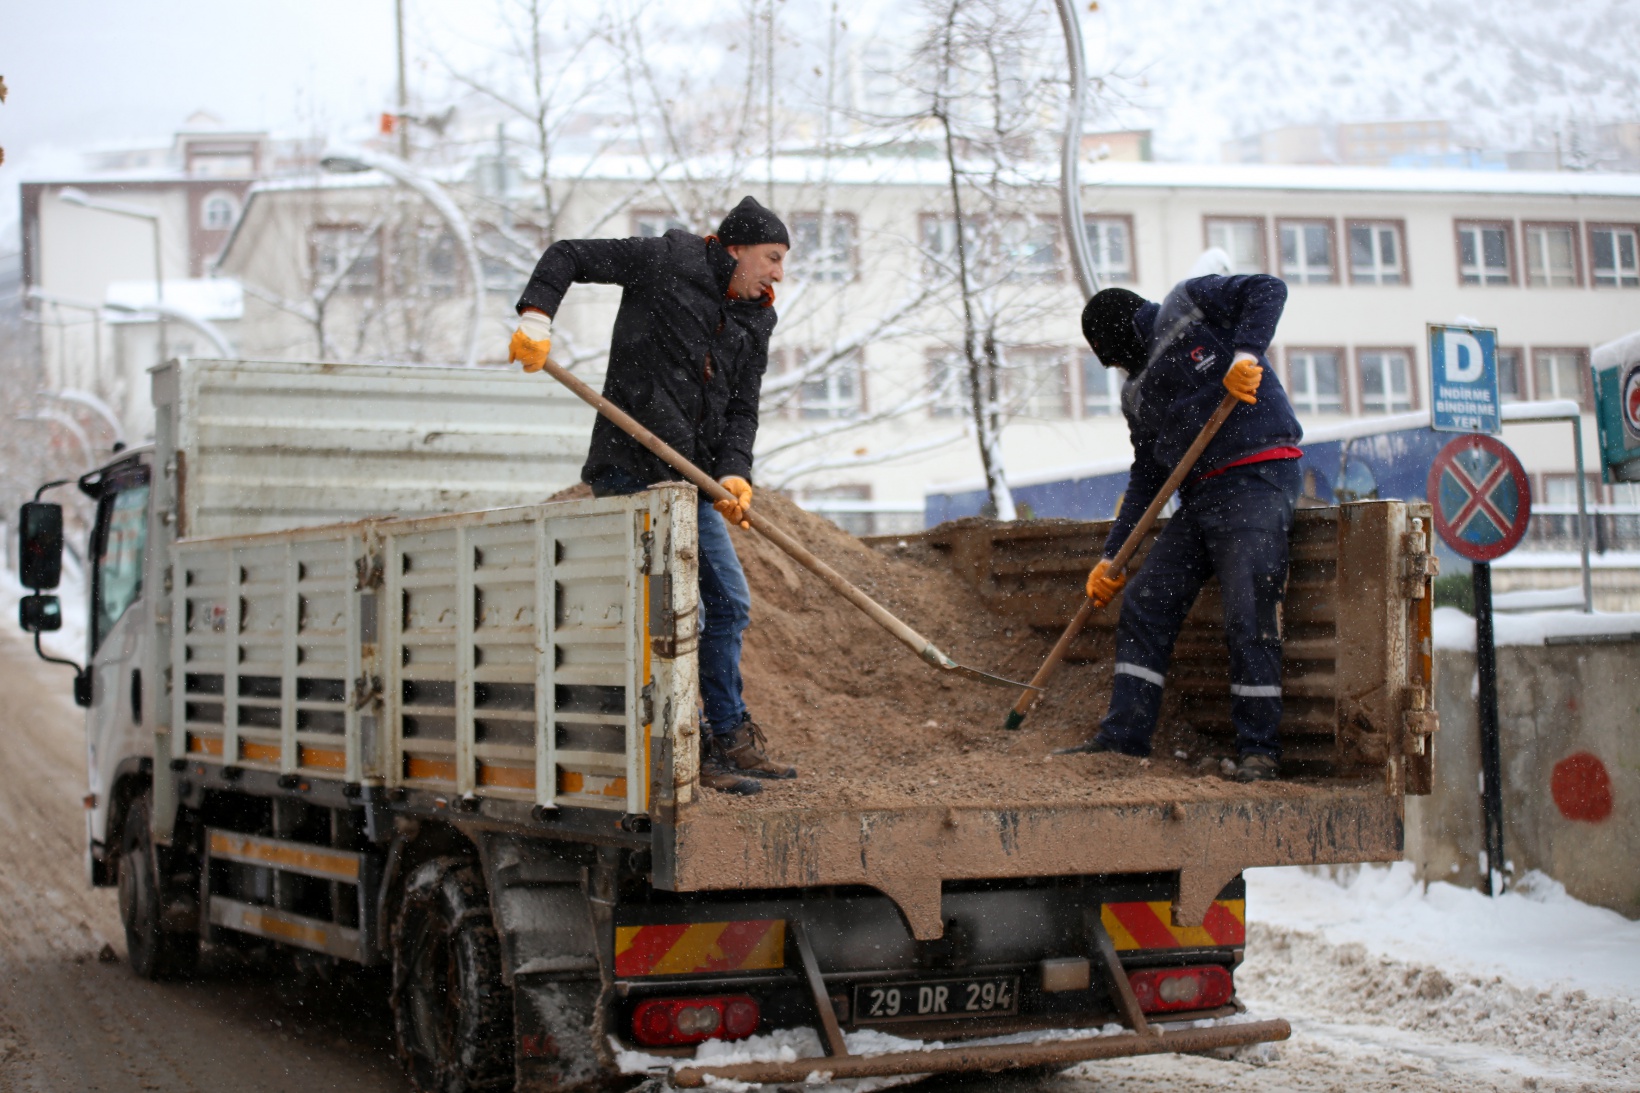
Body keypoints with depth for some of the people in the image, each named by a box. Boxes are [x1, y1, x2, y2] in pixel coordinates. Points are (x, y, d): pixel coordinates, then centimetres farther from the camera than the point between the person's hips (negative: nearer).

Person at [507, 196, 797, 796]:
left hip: (692, 478, 8)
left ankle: (729, 736, 27)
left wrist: (735, 473, -9)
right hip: (633, 470, -8)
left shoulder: (753, 323, 14)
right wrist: (536, 315, -17)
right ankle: (692, 750, 0)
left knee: (730, 603, 14)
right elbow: (568, 255, -1)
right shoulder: (669, 261, -3)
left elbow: (742, 409, 9)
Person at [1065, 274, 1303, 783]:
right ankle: (1123, 737, 7)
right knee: (1144, 606, 3)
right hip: (1199, 497, 8)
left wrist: (1244, 355, -22)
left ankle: (1259, 751, -6)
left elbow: (1267, 290, -7)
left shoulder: (1188, 304, 4)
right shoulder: (1135, 395, 22)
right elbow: (1147, 475, 20)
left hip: (1258, 479, -8)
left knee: (1248, 618, -13)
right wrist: (1111, 558, 14)